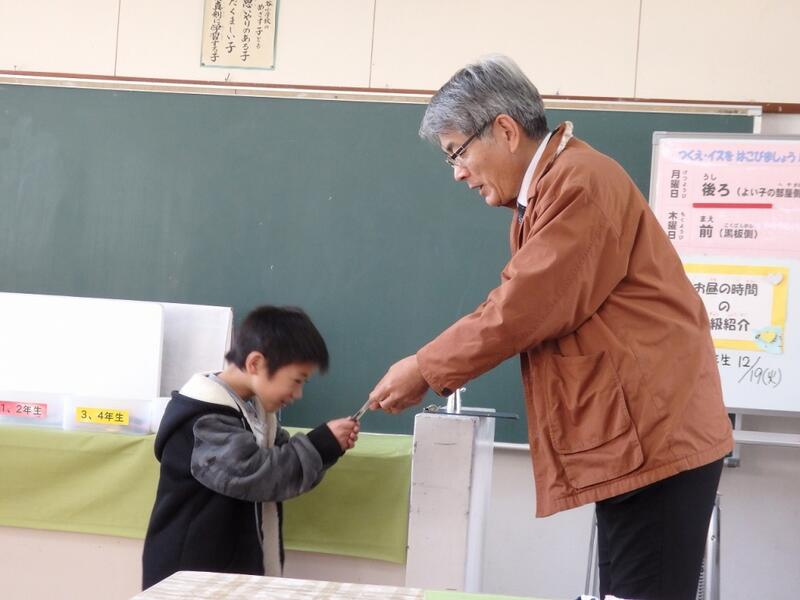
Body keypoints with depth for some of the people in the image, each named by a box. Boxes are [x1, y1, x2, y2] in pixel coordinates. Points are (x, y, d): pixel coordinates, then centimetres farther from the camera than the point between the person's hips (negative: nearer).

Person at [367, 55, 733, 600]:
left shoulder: (580, 181, -16)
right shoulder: (540, 194, 17)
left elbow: (525, 309, -19)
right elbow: (512, 303, 17)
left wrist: (427, 369, -8)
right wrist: (433, 371, 5)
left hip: (656, 434, -10)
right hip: (628, 435, 10)